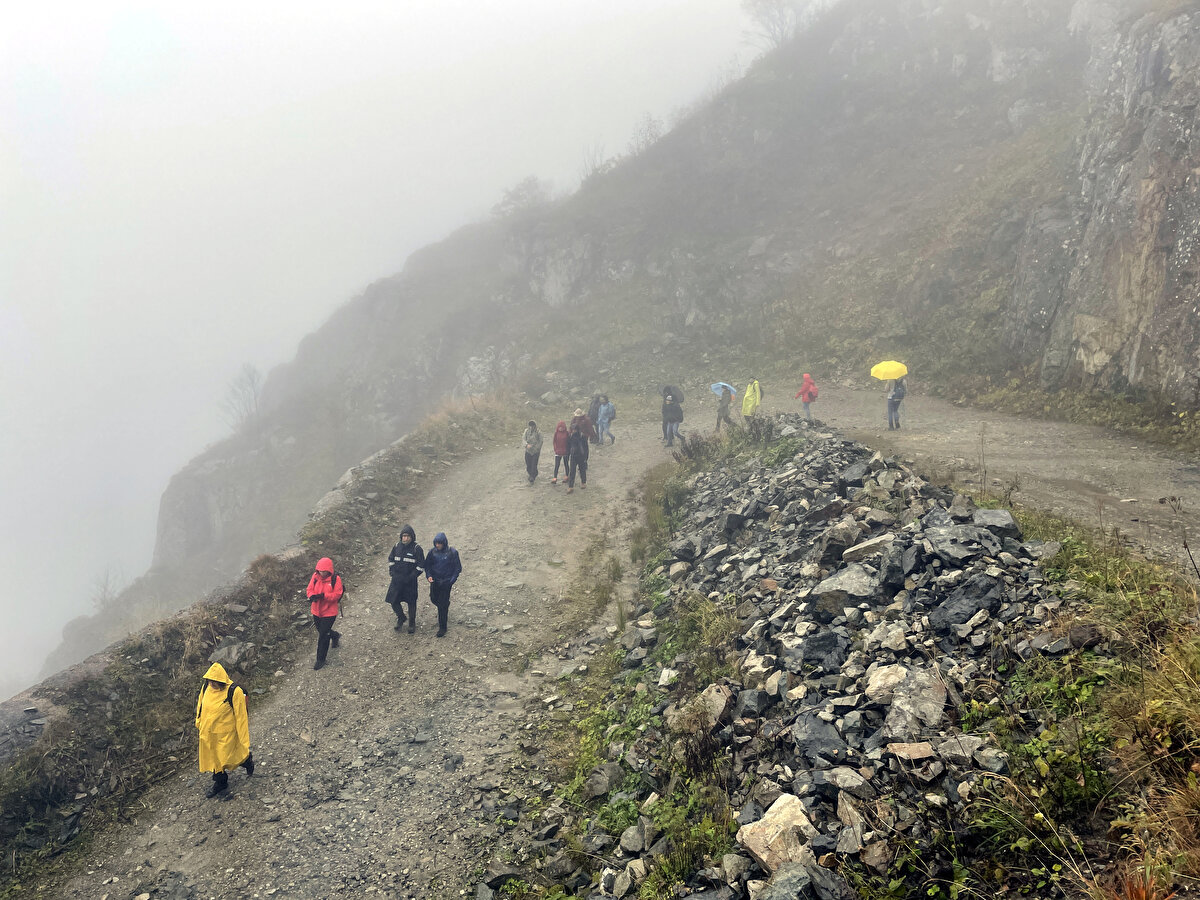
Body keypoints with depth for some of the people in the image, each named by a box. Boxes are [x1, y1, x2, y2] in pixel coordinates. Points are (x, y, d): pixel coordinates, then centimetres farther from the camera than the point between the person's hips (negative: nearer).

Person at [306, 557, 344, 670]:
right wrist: (312, 595, -24)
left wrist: (323, 595, -31)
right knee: (321, 631, 25)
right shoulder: (315, 576, -4)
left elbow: (337, 595, -18)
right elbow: (310, 589, -1)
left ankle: (320, 660, 10)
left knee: (323, 636, -4)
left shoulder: (335, 579, -15)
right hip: (316, 611, 5)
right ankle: (335, 636, 57)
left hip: (329, 612, -5)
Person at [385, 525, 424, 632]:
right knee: (393, 601, 4)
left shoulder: (417, 548, -11)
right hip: (397, 580, 3)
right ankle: (400, 618, 30)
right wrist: (392, 572, 4)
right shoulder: (397, 546, 1)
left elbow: (421, 566, -8)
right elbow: (391, 559, 15)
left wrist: (412, 576, -13)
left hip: (410, 581, -3)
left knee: (411, 603, 8)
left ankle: (412, 624, 26)